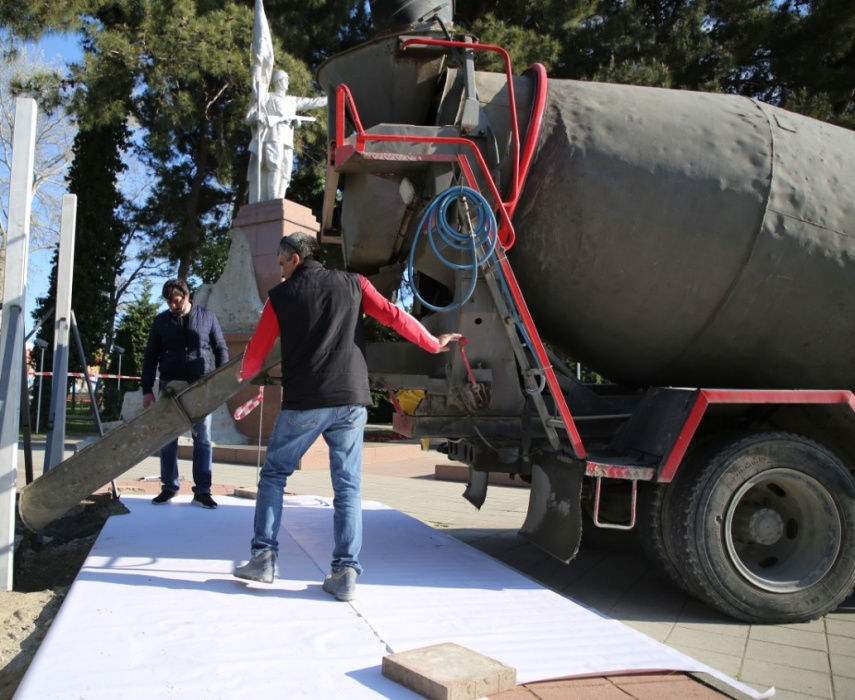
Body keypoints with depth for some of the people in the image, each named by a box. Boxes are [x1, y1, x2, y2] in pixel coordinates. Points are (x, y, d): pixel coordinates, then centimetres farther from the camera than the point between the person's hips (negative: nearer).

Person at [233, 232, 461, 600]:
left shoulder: (280, 296, 6)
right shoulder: (352, 283, 8)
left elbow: (257, 350, 13)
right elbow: (393, 316, 4)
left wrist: (244, 374, 34)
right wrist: (434, 343, 17)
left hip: (302, 403, -1)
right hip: (350, 401, 2)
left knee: (273, 474, 16)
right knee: (347, 487, 6)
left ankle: (263, 556, 14)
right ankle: (346, 572, 2)